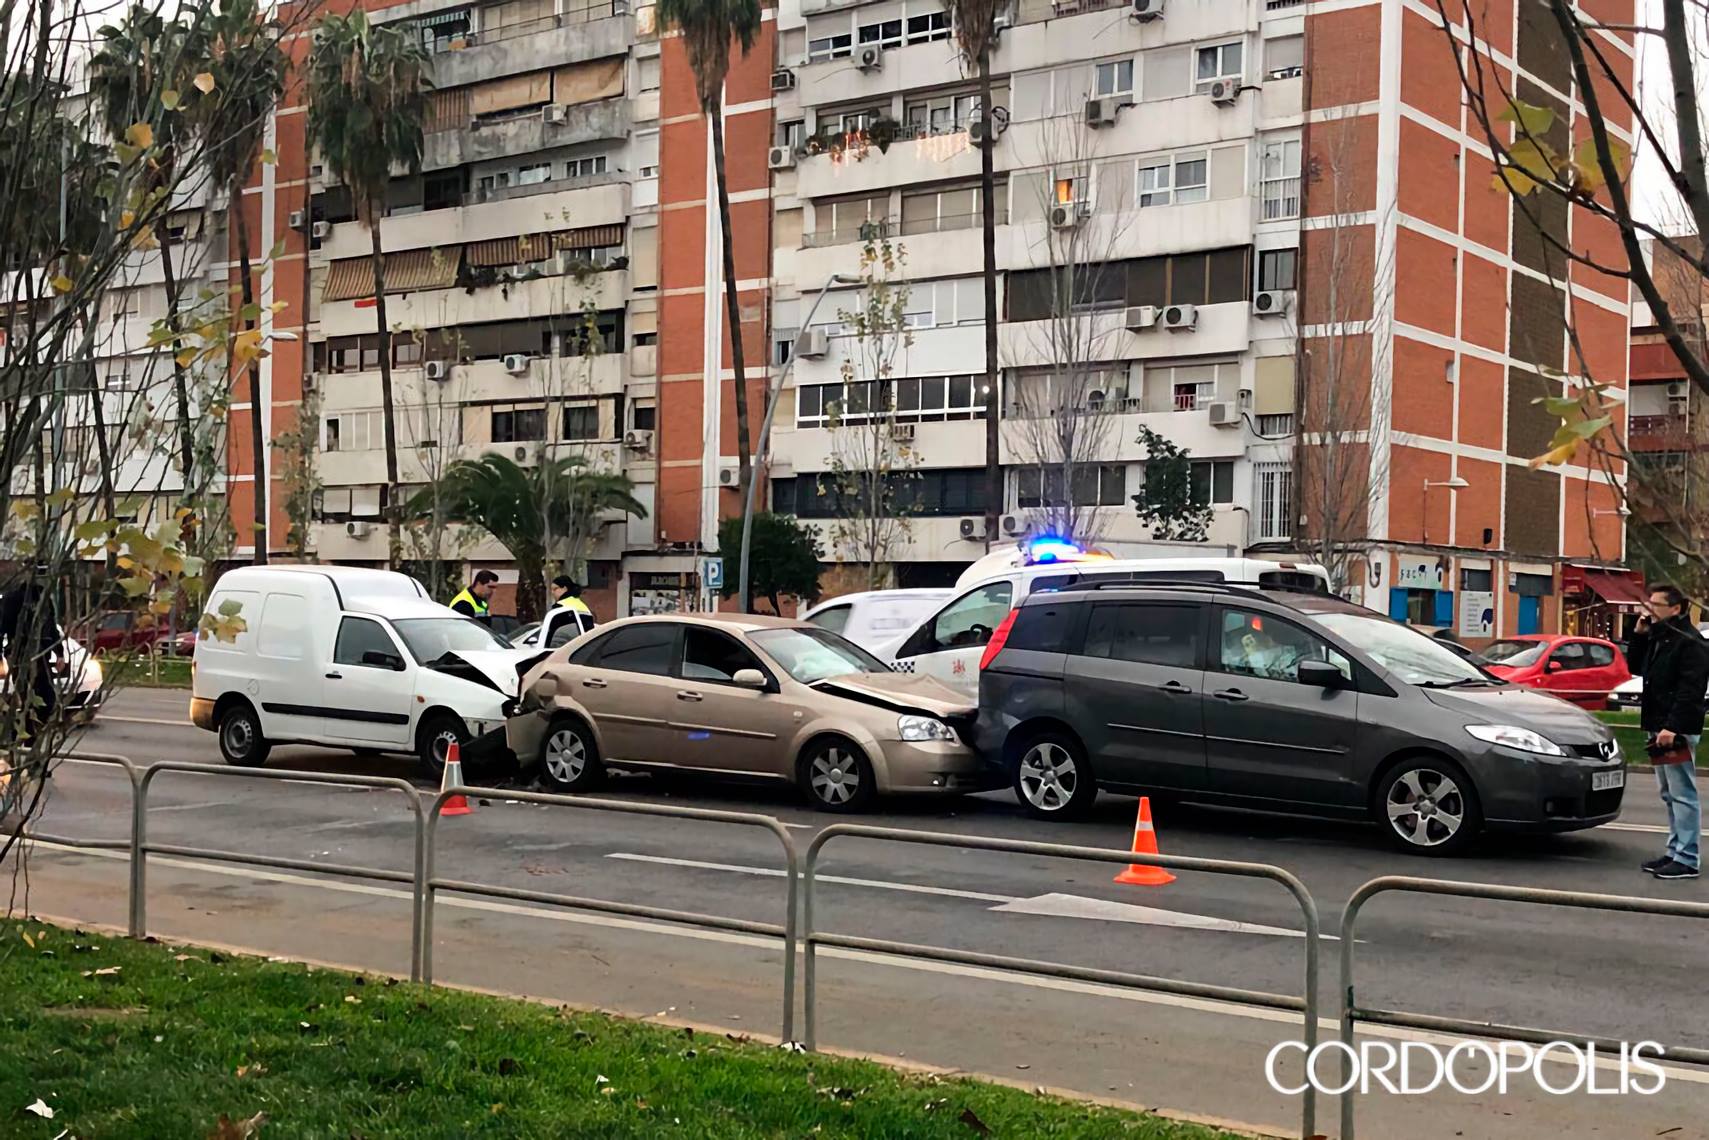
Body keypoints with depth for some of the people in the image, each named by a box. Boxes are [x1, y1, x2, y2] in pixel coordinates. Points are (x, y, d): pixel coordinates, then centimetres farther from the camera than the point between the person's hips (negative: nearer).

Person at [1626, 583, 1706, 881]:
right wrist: (1639, 635, 10)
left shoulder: (1690, 642, -13)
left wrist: (1673, 727, -26)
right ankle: (1676, 852, 20)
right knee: (1670, 795, 13)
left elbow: (1690, 690, -20)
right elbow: (1636, 667, 24)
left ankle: (1687, 860, -8)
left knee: (1683, 794, -8)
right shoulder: (1658, 637, 16)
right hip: (1659, 728, 10)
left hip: (1678, 731, -10)